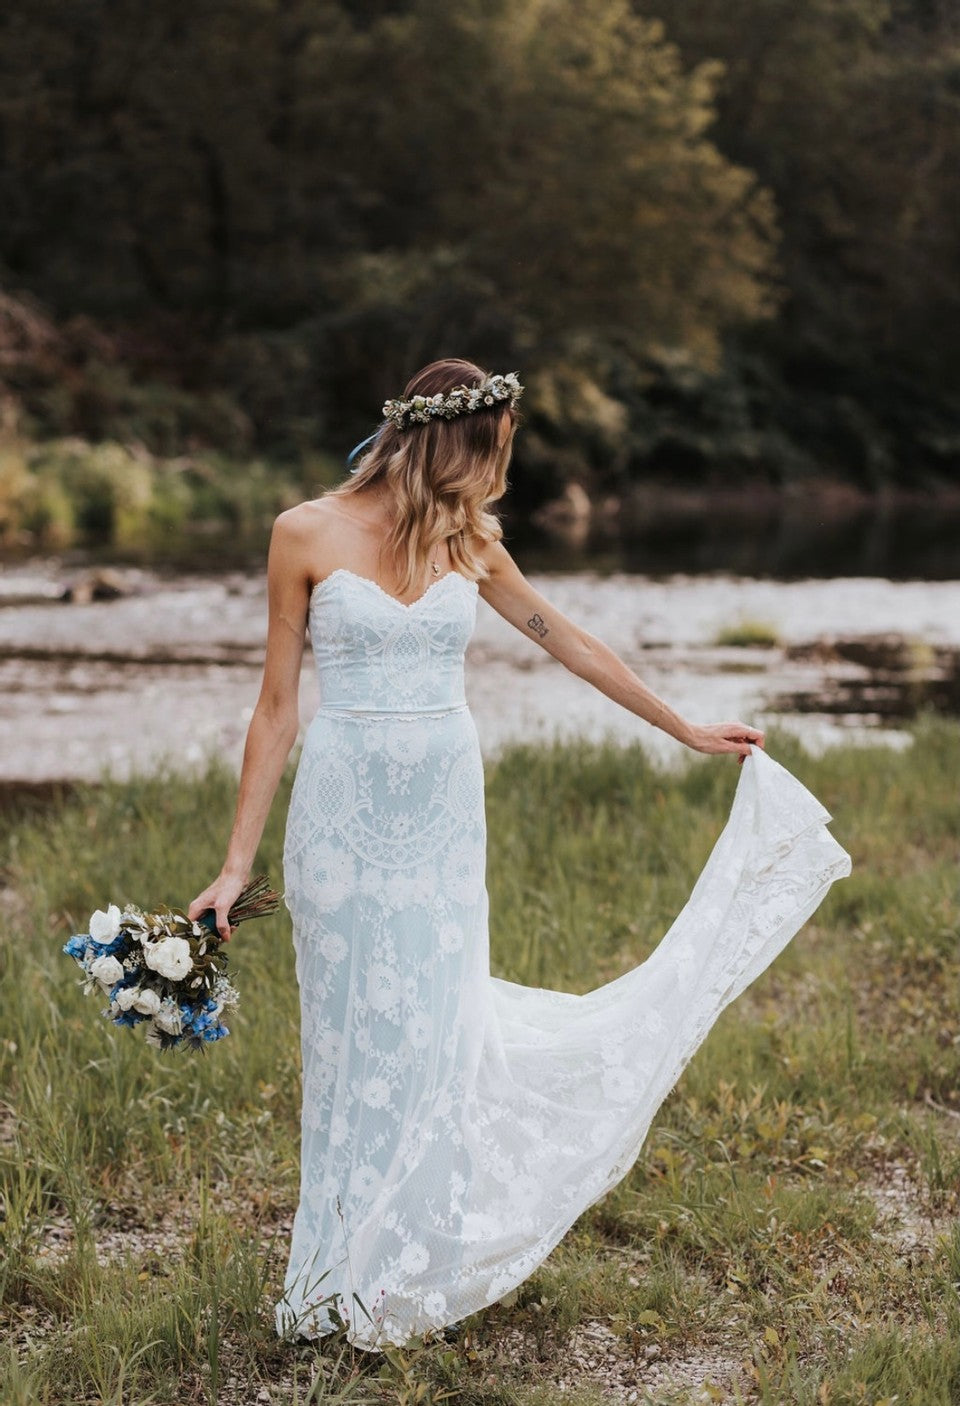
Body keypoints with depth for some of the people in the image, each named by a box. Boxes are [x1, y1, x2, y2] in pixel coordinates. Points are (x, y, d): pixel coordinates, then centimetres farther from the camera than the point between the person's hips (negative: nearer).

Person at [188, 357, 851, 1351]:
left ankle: (407, 1269, 20)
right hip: (343, 812, -3)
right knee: (354, 1038, 3)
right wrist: (237, 864, -4)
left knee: (434, 1034, 4)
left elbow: (566, 640, 17)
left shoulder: (468, 542, 5)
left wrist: (687, 729, 24)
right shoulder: (307, 535, -7)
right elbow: (277, 705, -4)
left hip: (444, 813, 3)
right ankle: (340, 1276, 18)